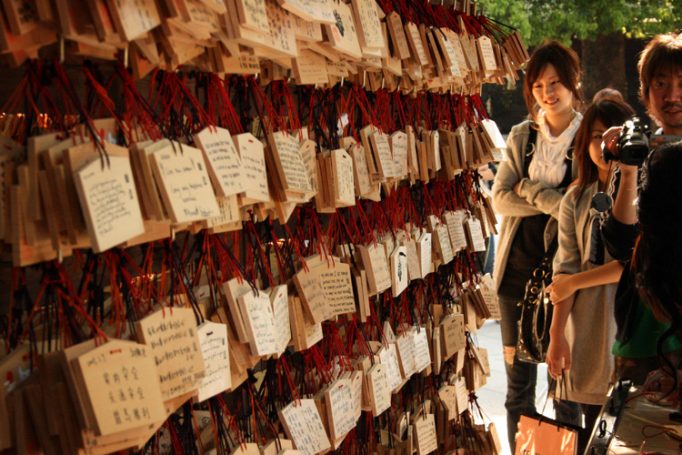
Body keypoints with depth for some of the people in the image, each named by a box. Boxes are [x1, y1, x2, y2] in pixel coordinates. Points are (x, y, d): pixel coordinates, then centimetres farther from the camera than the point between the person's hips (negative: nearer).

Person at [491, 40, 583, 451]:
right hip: (518, 267, 4)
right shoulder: (521, 136, 7)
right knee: (518, 383, 12)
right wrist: (553, 201, -13)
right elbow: (501, 198, -2)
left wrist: (530, 190, -11)